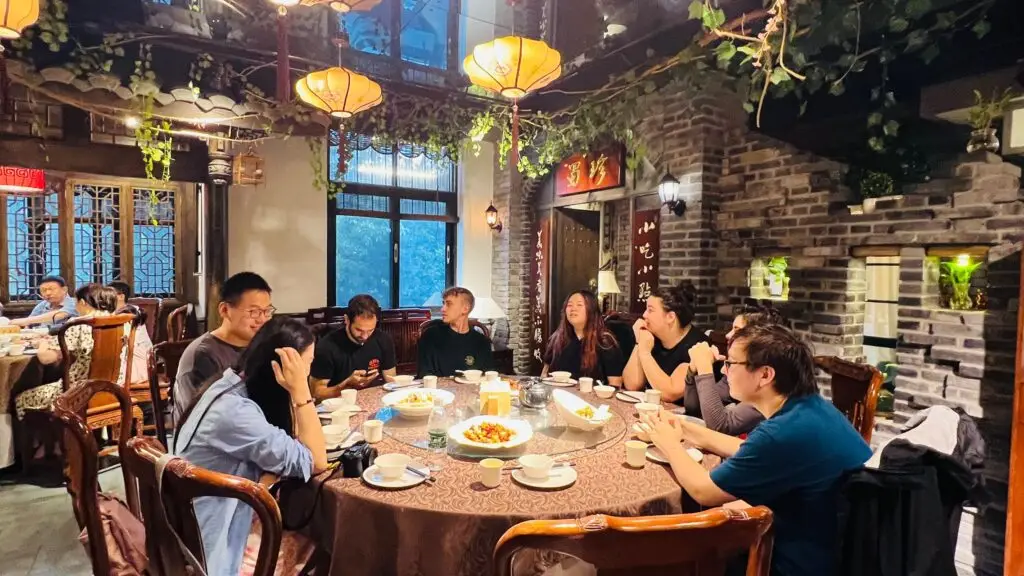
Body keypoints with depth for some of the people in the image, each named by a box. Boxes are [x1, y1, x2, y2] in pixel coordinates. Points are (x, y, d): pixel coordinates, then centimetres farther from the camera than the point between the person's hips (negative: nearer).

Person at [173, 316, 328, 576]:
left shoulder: (235, 386, -2)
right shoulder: (235, 411, -29)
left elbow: (289, 444, 4)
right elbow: (315, 462, -25)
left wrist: (296, 393, -7)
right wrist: (300, 390, -27)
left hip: (215, 516, 8)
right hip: (205, 542, -8)